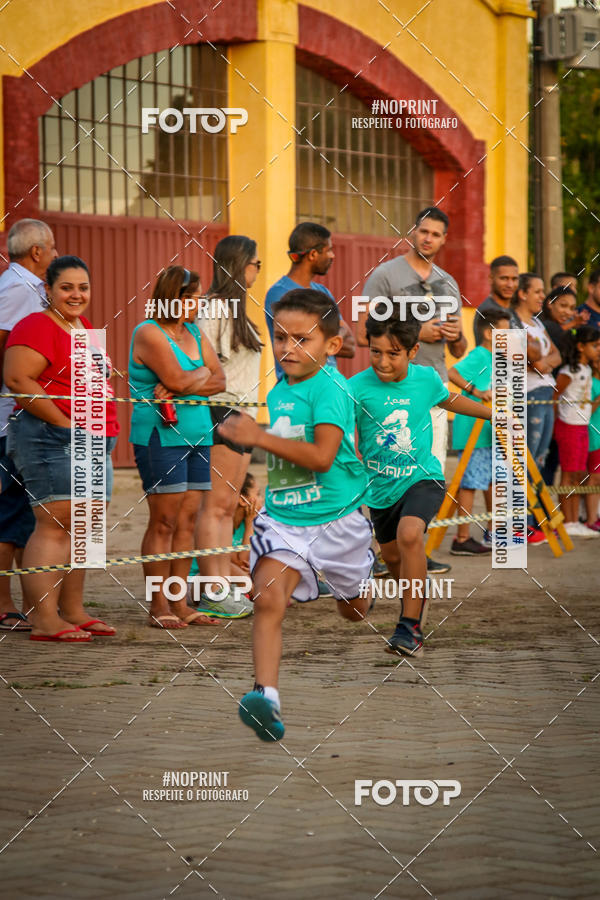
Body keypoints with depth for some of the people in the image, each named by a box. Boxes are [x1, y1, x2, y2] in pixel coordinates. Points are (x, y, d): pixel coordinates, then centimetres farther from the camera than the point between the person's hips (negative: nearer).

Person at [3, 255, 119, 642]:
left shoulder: (86, 327, 19)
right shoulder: (37, 327, -9)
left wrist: (106, 429, 19)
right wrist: (66, 424, -18)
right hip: (50, 440, -9)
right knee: (55, 525, -12)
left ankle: (73, 612, 17)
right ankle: (44, 620, -13)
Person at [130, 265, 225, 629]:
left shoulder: (195, 333, 16)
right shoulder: (148, 333, -8)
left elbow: (220, 381, 7)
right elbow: (179, 380, -19)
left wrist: (184, 385, -9)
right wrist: (202, 373, 1)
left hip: (197, 435, 7)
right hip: (161, 436, -7)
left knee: (187, 520, 5)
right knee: (164, 522, -6)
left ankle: (180, 603, 9)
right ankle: (159, 607, -2)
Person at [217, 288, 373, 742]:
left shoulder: (330, 388, -17)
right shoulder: (278, 391, 7)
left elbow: (322, 456, -28)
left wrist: (259, 437, -28)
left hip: (335, 517, -4)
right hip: (283, 517, 4)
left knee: (355, 610, 21)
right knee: (267, 598, -22)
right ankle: (266, 695, -29)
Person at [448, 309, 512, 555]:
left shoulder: (493, 358, 15)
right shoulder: (478, 357, -15)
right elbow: (453, 373, -29)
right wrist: (477, 392, -32)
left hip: (487, 432, 10)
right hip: (472, 431, -10)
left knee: (493, 478, 17)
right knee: (471, 482, -8)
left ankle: (492, 532, 29)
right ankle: (462, 539, -5)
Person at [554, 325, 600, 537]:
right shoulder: (569, 372, -16)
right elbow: (553, 398, -13)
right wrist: (554, 426, -8)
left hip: (583, 427, 8)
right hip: (568, 427, -8)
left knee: (579, 475, 9)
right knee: (569, 474, -4)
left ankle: (574, 522, 14)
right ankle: (568, 523, 1)